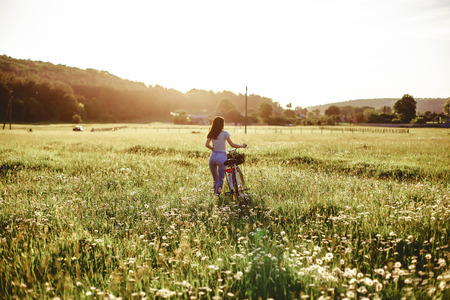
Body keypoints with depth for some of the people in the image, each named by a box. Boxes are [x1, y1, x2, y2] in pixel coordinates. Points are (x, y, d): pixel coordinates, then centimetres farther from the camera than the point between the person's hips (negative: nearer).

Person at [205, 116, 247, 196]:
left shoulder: (211, 134, 8)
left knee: (215, 180, 18)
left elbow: (207, 144, -3)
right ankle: (217, 194, -1)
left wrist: (214, 148, 13)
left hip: (213, 156, 5)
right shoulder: (224, 133, -5)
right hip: (221, 157, -5)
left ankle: (215, 194, 25)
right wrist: (242, 146, 8)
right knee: (220, 179, 4)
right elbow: (232, 145, -6)